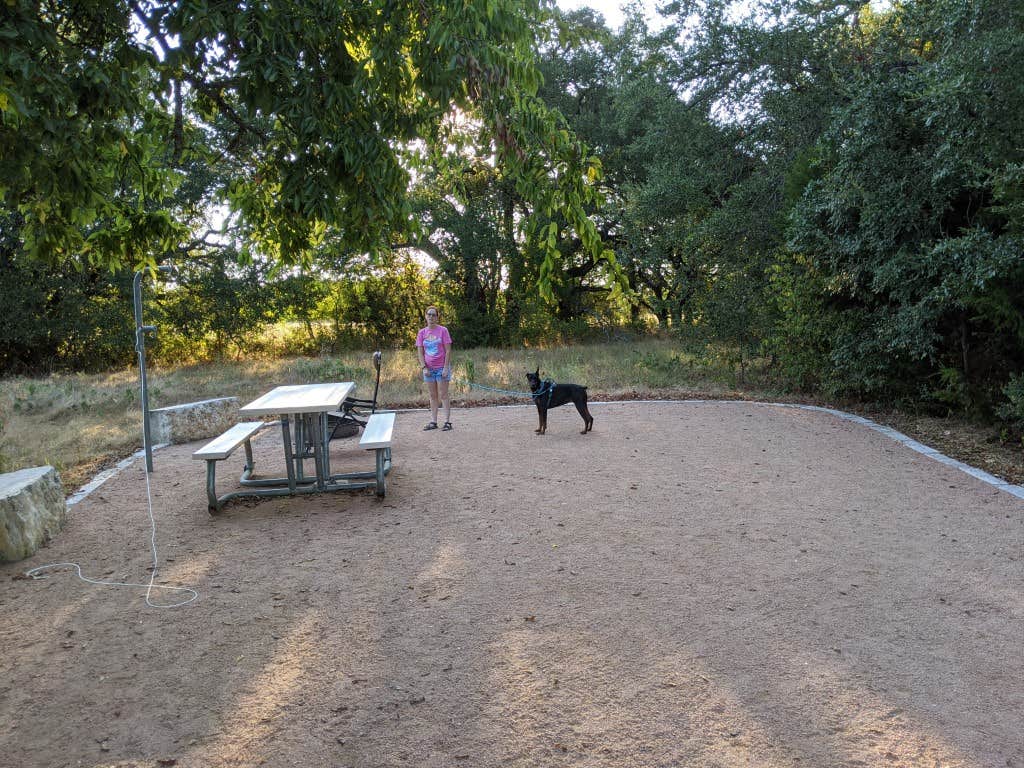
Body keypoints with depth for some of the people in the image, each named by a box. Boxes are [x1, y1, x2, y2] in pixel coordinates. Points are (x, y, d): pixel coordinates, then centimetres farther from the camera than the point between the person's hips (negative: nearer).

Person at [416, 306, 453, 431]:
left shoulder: (443, 330, -5)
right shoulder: (422, 332, 5)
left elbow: (448, 350, -7)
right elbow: (420, 352, 5)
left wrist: (446, 367, -13)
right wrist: (424, 367, -5)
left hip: (442, 368, -4)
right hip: (429, 369, 4)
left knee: (443, 395, -3)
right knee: (433, 396, 9)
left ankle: (447, 421, 0)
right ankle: (433, 422, 12)